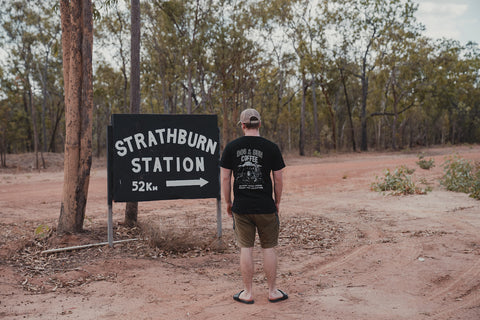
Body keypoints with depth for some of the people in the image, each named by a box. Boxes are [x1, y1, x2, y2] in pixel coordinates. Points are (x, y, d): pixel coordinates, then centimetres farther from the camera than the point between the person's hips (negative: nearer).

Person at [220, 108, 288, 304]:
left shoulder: (231, 147, 0)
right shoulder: (271, 148, -3)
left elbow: (225, 178, 1)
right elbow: (278, 179, 0)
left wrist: (227, 203, 11)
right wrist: (277, 202, 13)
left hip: (241, 207, 1)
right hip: (265, 207, -1)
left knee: (246, 249, 8)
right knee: (268, 248, 9)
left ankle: (248, 293, 16)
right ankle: (273, 292, 19)